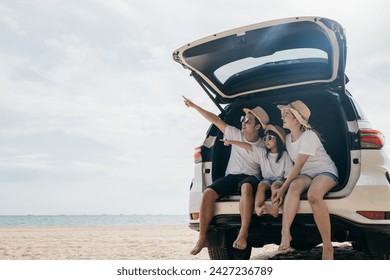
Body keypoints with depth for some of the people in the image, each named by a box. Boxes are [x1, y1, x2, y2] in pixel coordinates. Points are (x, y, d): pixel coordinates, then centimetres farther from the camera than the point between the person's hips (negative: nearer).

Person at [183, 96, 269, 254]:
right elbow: (216, 120, 9)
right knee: (208, 193, -27)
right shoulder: (235, 134, 7)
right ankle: (202, 238, -19)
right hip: (231, 176, 3)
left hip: (250, 177, -3)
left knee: (246, 187, -42)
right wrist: (194, 106, 11)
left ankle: (243, 235, -43)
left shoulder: (263, 145, 4)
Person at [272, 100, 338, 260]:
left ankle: (327, 248, -34)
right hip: (305, 175, 5)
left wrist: (282, 189, -22)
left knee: (313, 195, -39)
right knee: (294, 186, -33)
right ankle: (285, 233, -48)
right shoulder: (288, 138, 9)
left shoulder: (309, 136, -15)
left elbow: (298, 166, -20)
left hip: (325, 171, -5)